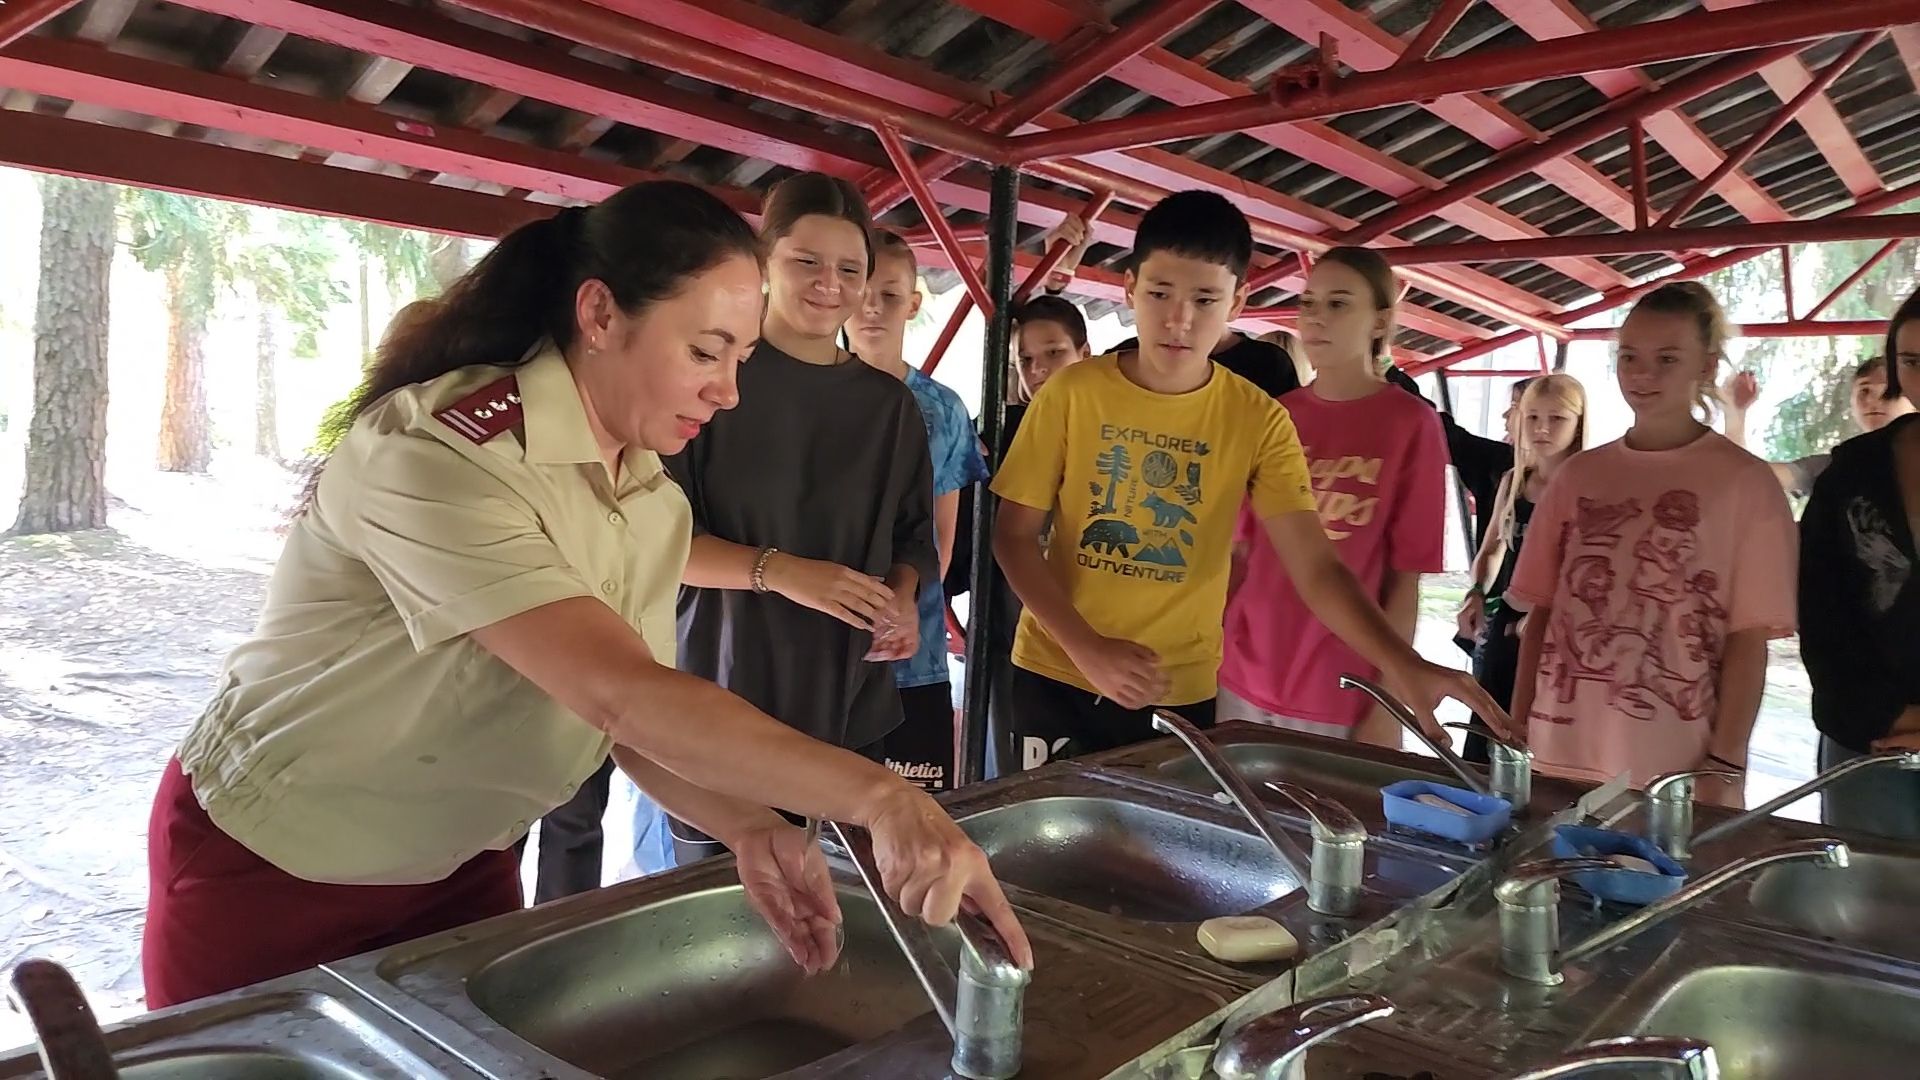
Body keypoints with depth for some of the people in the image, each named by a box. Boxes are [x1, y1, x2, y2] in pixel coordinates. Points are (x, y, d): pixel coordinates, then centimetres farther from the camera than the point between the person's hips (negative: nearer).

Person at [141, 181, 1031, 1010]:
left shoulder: (656, 506, -5)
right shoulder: (434, 456, -30)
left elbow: (635, 720, -7)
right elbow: (618, 694, -40)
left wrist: (751, 829, -25)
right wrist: (876, 796, -44)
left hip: (459, 867, 7)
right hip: (268, 869, -6)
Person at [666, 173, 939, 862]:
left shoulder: (889, 405, 9)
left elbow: (912, 536, 17)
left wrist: (903, 599, -5)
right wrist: (780, 572, -22)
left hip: (852, 710, 4)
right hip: (721, 704, -4)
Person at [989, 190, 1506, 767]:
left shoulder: (1259, 420, -8)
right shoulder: (1071, 393, -9)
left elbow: (1316, 568, -12)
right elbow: (1014, 535, -6)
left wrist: (1402, 664, -28)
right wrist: (1087, 647, -18)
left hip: (1182, 693, 0)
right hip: (1056, 679, 0)